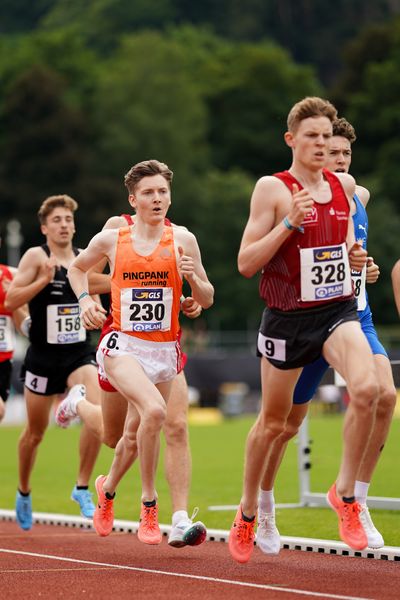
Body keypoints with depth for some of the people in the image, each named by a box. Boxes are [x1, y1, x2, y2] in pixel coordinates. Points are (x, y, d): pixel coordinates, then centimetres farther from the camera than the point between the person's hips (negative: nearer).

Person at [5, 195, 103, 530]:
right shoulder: (37, 257, -9)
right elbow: (10, 302, -15)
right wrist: (44, 279, -24)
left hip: (80, 354, 3)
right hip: (43, 357, -3)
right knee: (35, 433, 10)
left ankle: (82, 487, -9)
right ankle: (24, 491, 36)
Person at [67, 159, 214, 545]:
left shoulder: (182, 240, -1)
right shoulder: (110, 240, -1)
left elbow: (207, 300, 3)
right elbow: (76, 269, 20)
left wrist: (193, 277, -17)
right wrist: (85, 300, 3)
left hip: (164, 350, 3)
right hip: (123, 345, -3)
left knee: (135, 434, 14)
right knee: (153, 409, -29)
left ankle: (108, 488, 47)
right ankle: (149, 503, -16)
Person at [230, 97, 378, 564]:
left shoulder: (344, 185, 6)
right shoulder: (272, 189, -9)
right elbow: (246, 264, -12)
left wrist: (354, 257, 2)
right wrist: (289, 222, -22)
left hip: (338, 310, 3)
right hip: (287, 317, -3)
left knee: (366, 388, -26)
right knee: (272, 421, 11)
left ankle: (345, 494, -9)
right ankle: (247, 513, 33)